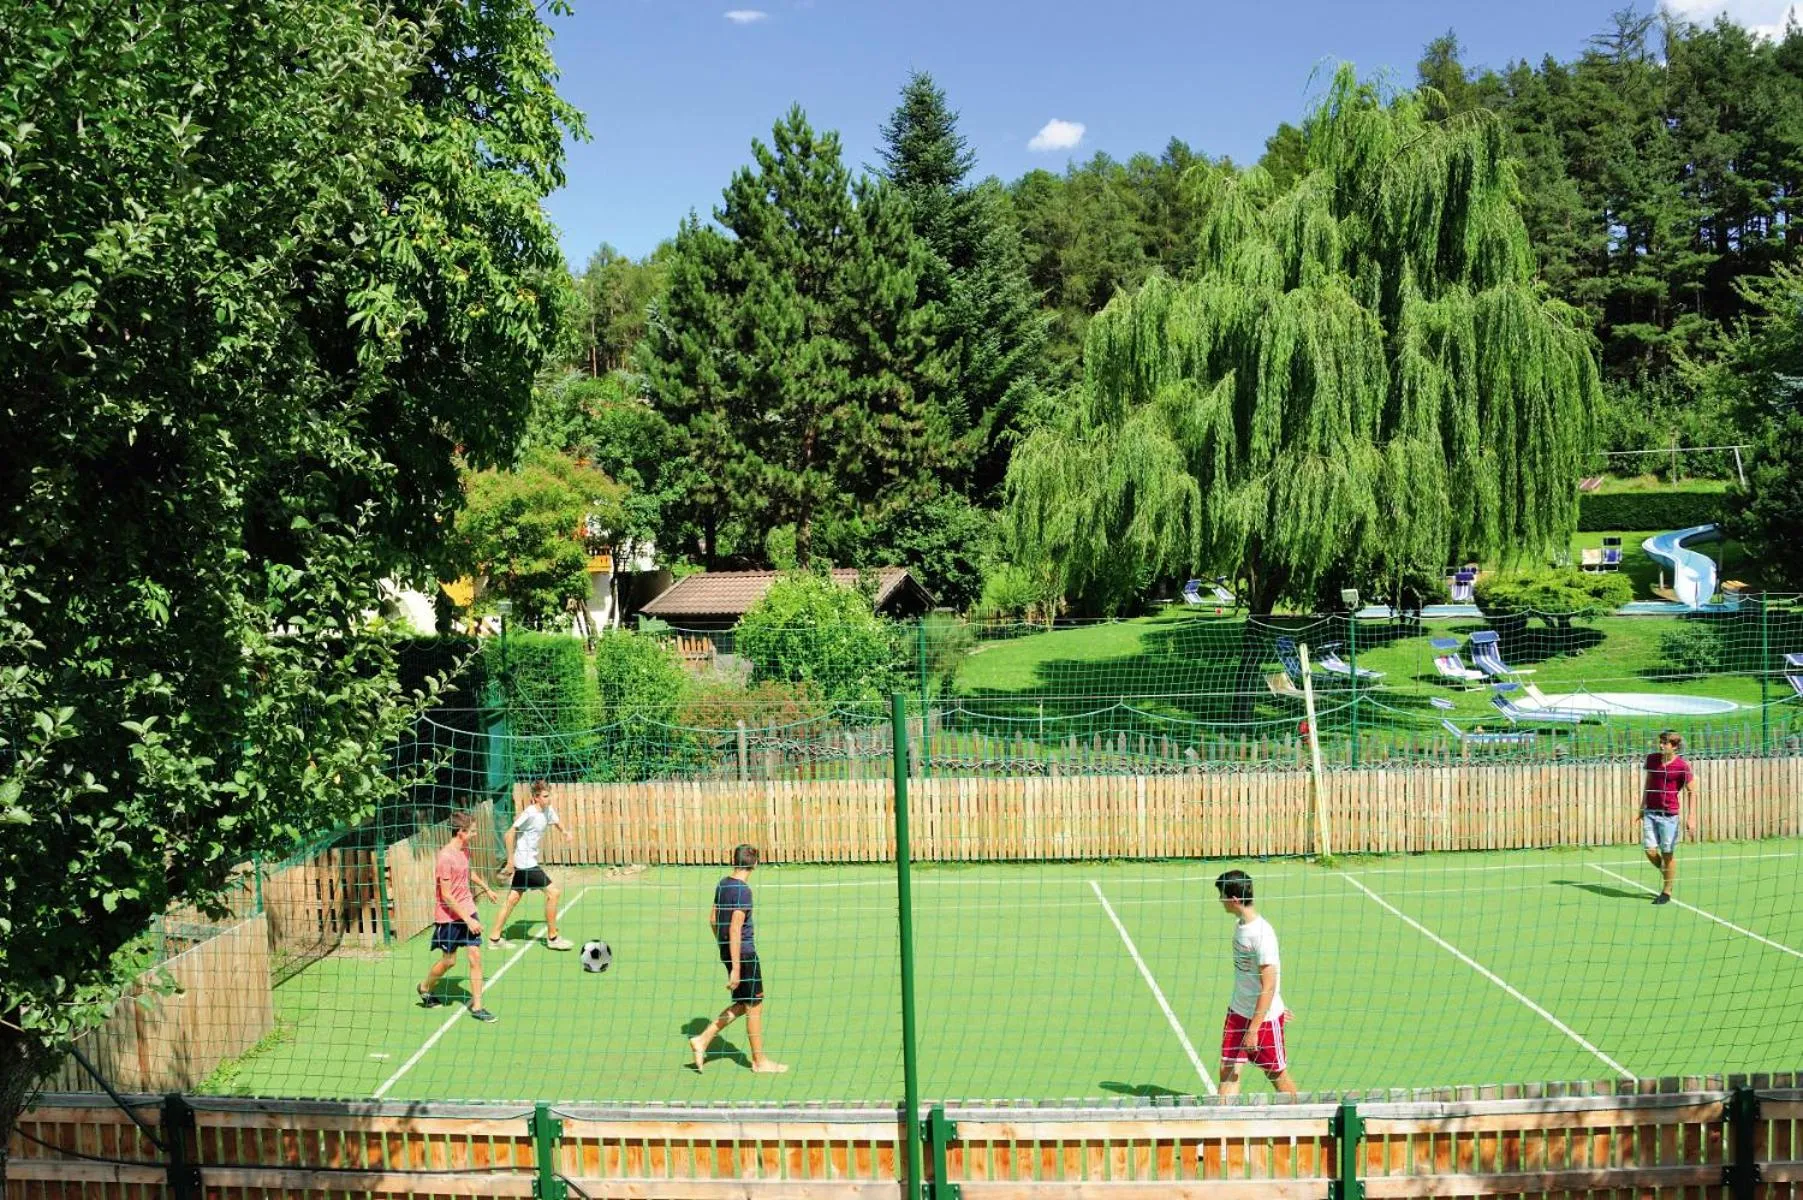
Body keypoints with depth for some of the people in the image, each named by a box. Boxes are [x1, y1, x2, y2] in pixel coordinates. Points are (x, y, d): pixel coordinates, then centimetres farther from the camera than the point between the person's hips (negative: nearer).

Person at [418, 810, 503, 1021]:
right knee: (448, 960, 8)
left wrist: (486, 888, 38)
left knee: (475, 955, -1)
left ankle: (476, 1006, 5)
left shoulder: (465, 850, 3)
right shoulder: (446, 857, -22)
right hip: (449, 916, -6)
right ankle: (425, 988, 37)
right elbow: (446, 895, -22)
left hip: (468, 911, 6)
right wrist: (467, 919, -21)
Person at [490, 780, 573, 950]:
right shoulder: (530, 813, -20)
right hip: (525, 862, -8)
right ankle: (552, 937, 0)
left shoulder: (548, 810, 3)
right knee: (553, 892, -9)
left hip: (530, 861, 8)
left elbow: (556, 822, 25)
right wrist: (510, 860, -17)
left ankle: (495, 937, 22)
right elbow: (510, 834, -19)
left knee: (513, 898, 14)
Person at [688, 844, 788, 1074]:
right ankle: (759, 1062, 15)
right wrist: (735, 968, -22)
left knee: (741, 1005, 18)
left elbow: (713, 919, 16)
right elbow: (735, 930, -23)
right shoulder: (743, 891, -19)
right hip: (744, 954, -8)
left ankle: (702, 1039, 13)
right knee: (754, 1006, 5)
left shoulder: (722, 885, 6)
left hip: (727, 952, 8)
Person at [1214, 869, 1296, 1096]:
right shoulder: (1241, 924, 2)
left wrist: (1253, 1030, -21)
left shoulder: (1262, 934, -24)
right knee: (1228, 1071, 1)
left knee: (1277, 1075, 11)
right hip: (1237, 1011, 7)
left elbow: (1268, 988, -23)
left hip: (1263, 1017, -7)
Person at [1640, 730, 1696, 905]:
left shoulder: (1682, 766, -10)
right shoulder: (1652, 759, 5)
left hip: (1669, 815, -4)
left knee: (1668, 853, 1)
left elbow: (1692, 792, -5)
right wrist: (1642, 806, 20)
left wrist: (1691, 817, -11)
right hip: (1650, 812, 4)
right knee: (1649, 850, -1)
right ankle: (1668, 875, 27)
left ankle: (1667, 892, 15)